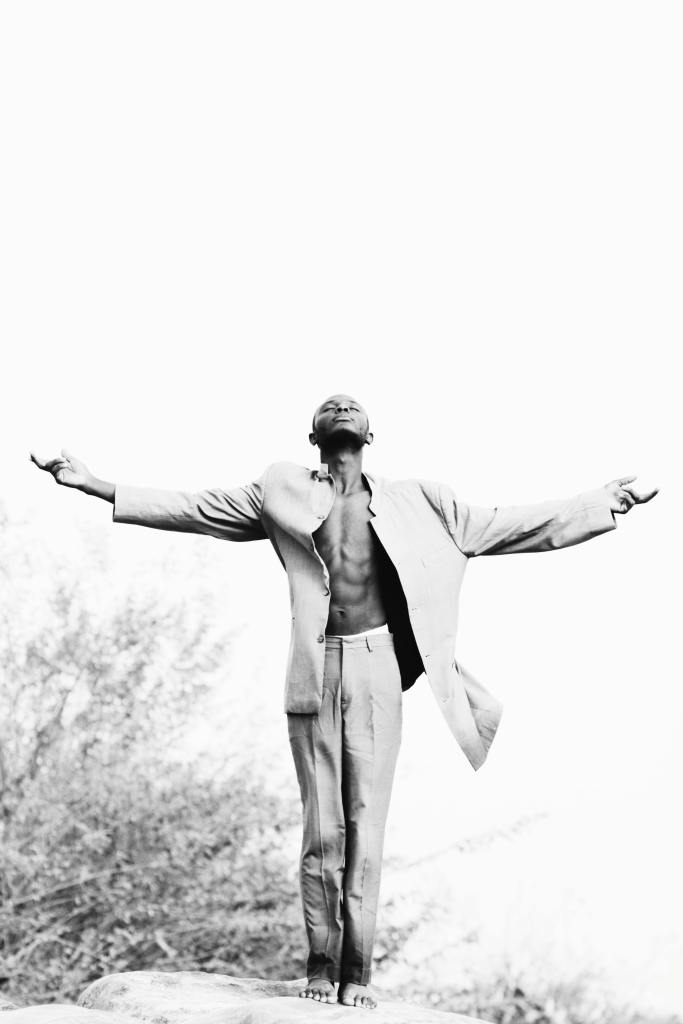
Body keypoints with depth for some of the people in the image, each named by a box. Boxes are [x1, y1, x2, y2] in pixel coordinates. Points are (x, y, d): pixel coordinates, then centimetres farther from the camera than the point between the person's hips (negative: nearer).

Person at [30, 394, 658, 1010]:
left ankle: (357, 971, 3)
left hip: (377, 669, 0)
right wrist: (94, 485, 6)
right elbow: (189, 510, 10)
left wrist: (604, 504, 12)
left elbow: (498, 528, 15)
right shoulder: (283, 494, 11)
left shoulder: (411, 504, 13)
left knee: (366, 822, -3)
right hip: (315, 672, 0)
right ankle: (321, 963, 8)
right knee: (321, 824, -1)